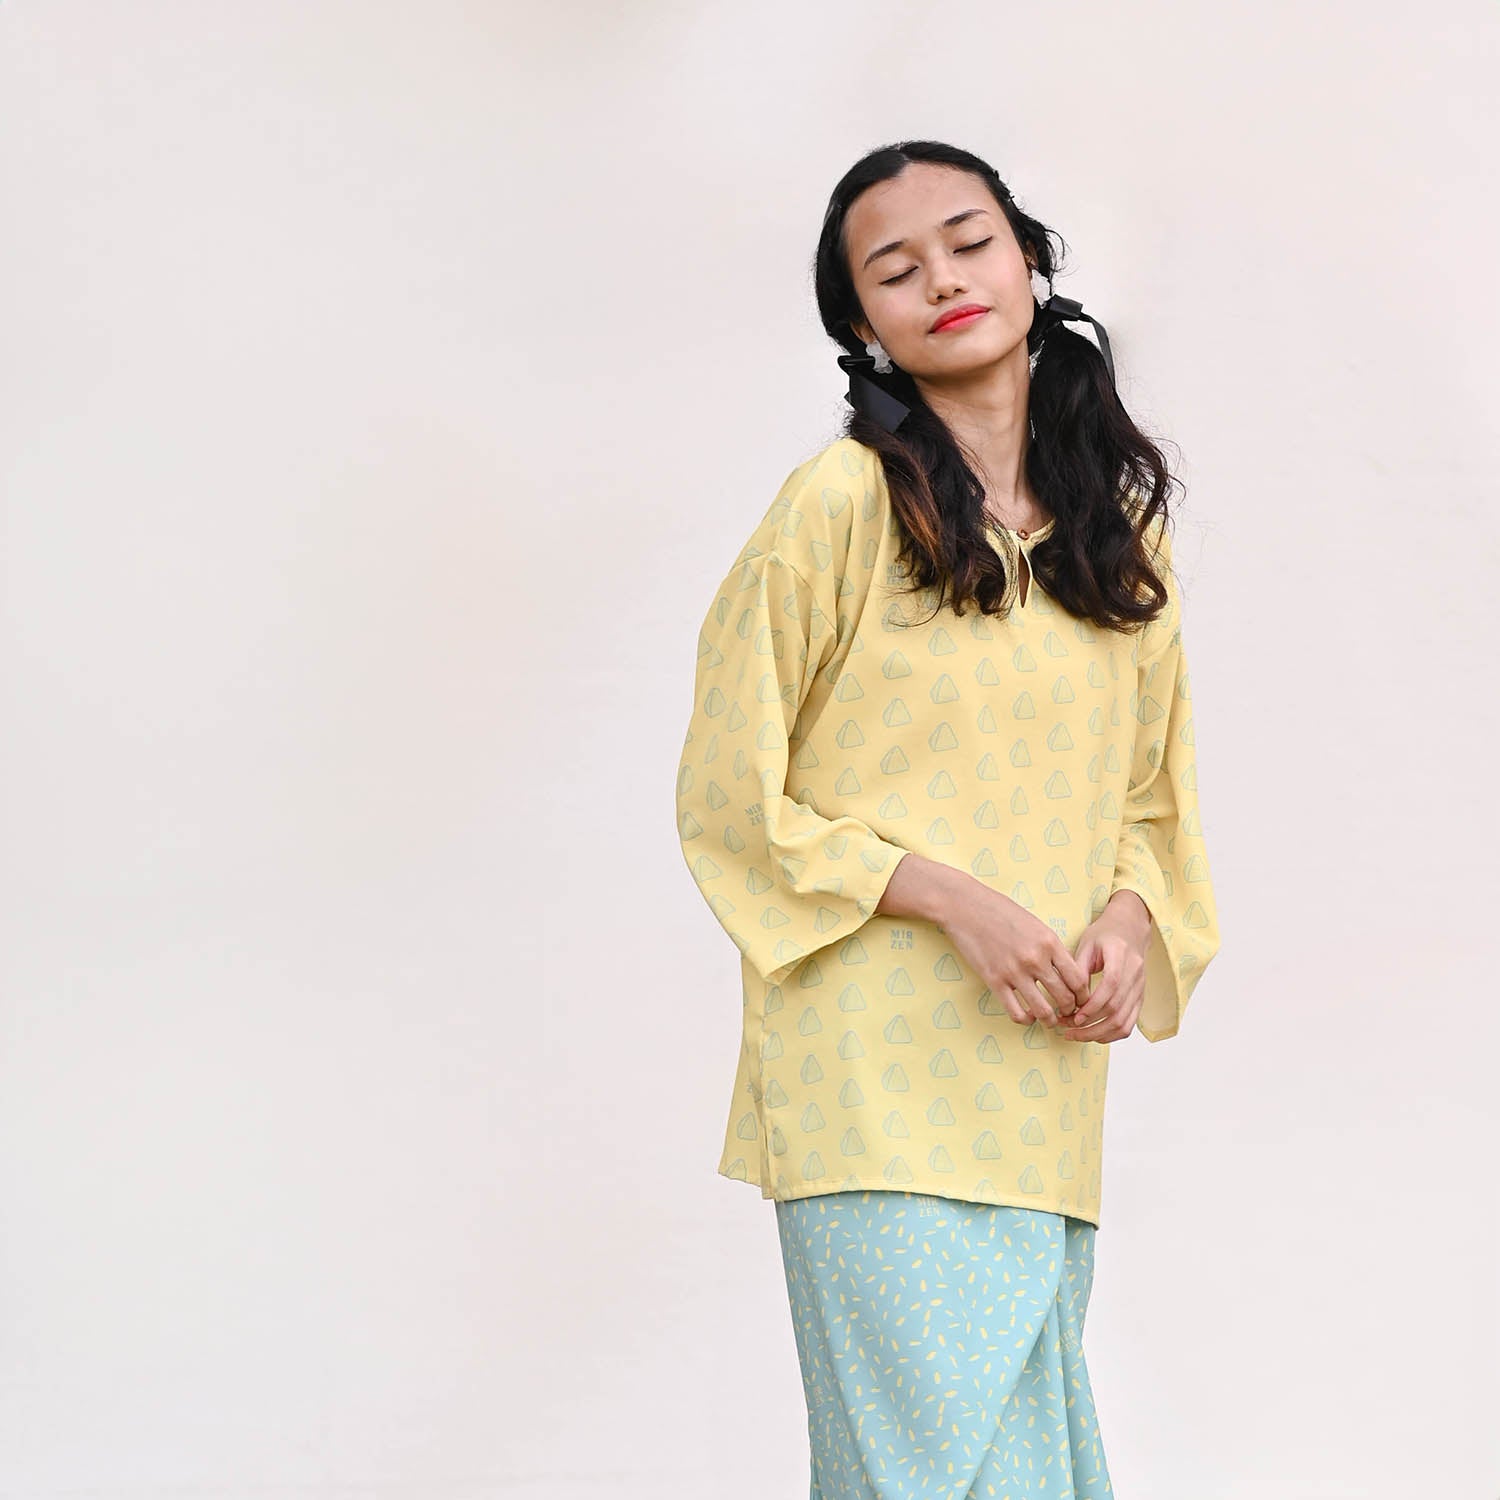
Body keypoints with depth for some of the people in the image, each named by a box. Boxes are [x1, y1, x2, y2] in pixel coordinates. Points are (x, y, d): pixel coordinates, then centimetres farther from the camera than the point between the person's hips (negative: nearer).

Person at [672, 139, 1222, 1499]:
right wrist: (953, 899, -13)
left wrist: (1127, 916, -1)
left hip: (1047, 1075, 5)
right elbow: (731, 799, -3)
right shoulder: (841, 503, -3)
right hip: (876, 1073, -5)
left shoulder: (1120, 522, 14)